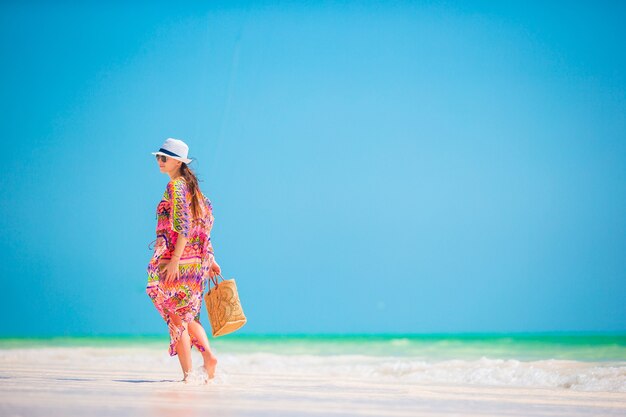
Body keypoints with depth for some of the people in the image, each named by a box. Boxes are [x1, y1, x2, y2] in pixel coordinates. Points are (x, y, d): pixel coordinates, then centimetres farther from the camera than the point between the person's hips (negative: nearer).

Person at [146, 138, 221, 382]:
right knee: (188, 315, 17)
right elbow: (204, 224, 18)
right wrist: (209, 260, 20)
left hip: (179, 262, -9)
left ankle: (188, 374, -3)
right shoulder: (191, 186, 16)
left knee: (177, 317, -2)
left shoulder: (175, 186, -10)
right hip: (197, 260, 9)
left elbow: (183, 226, -19)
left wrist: (174, 260, -24)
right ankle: (208, 355, 2)